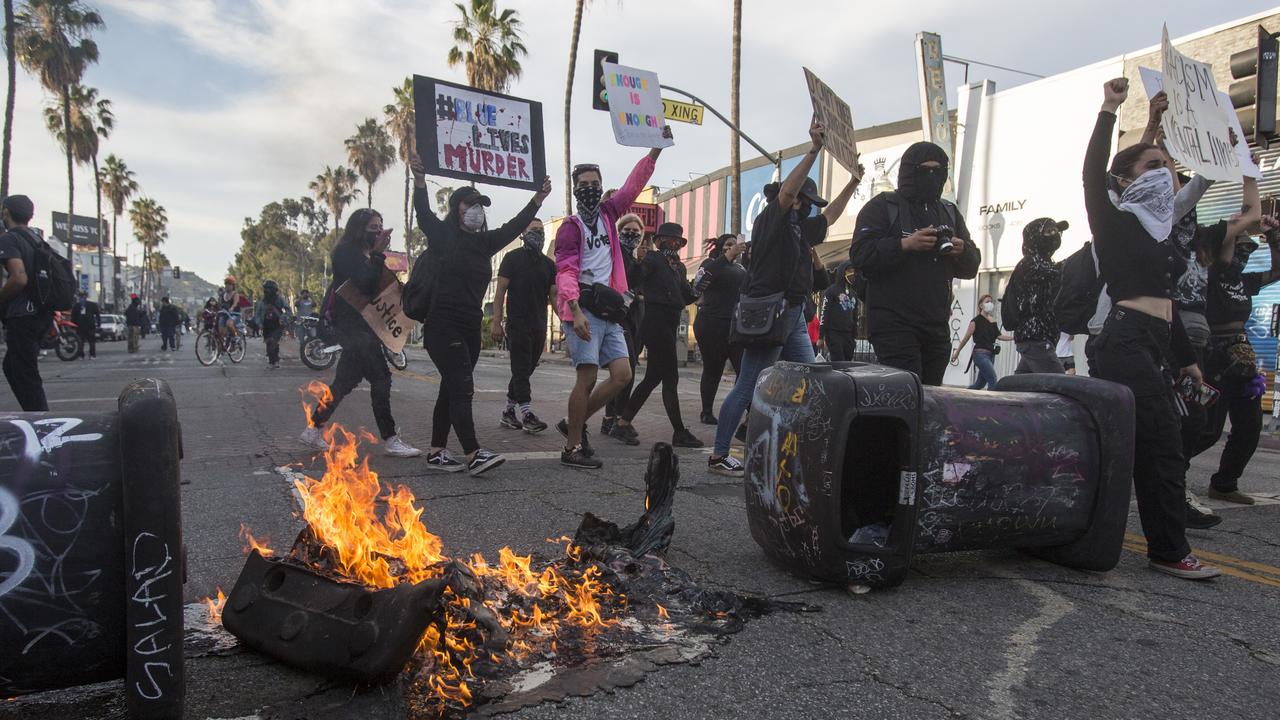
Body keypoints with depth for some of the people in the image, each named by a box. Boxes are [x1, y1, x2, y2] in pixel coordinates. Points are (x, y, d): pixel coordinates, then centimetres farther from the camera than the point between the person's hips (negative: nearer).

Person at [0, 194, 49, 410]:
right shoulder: (36, 239, 17)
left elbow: (19, 278, -22)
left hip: (22, 316, -9)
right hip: (41, 313, 9)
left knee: (25, 376, -5)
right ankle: (37, 412, 18)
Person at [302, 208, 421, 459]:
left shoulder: (367, 255, 18)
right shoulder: (346, 252, -10)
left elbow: (376, 285, 17)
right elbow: (365, 283, -22)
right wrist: (378, 254, -19)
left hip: (362, 323, 10)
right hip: (350, 323, -10)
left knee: (346, 380, 13)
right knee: (381, 377, -13)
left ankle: (313, 430, 22)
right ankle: (390, 440, -11)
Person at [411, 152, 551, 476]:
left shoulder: (485, 242, 14)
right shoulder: (443, 237, -1)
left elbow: (515, 226, 10)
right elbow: (424, 214, -14)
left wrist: (539, 198, 3)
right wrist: (420, 180, -28)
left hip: (470, 328, 7)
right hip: (443, 325, -7)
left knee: (452, 390, 9)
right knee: (462, 389, -14)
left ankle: (436, 453, 16)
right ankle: (474, 455, -17)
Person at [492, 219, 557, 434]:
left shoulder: (549, 264, 14)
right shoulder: (512, 258, 0)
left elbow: (554, 296, 13)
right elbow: (500, 291, -4)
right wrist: (496, 322, -12)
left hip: (539, 326, 6)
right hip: (517, 325, -5)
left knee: (525, 370, 9)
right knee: (521, 370, -10)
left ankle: (509, 412, 20)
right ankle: (527, 415, -14)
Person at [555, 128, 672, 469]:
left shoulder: (608, 214, 17)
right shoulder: (570, 227, -2)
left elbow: (634, 184, 14)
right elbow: (566, 271, -13)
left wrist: (657, 147, 7)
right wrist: (576, 311, -26)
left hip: (609, 311, 7)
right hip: (584, 310, -7)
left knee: (622, 374, 2)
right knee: (588, 377, -10)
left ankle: (574, 423, 15)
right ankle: (573, 447, 0)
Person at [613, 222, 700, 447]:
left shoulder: (679, 267, 18)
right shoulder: (653, 258, -4)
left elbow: (685, 297, 13)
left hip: (668, 326, 9)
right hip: (656, 323, -9)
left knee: (653, 377, 12)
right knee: (670, 379, -6)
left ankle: (624, 421, 19)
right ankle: (679, 432, -1)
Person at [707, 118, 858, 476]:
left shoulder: (799, 227, 19)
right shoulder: (771, 219, -6)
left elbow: (829, 217, 35)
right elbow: (786, 191, -25)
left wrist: (853, 183, 34)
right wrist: (814, 150, -28)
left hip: (793, 315, 10)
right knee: (748, 387, -7)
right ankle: (718, 456, -1)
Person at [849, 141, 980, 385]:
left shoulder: (950, 212, 20)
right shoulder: (882, 206, 3)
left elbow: (971, 267, 20)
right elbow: (860, 255, -9)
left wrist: (962, 250, -3)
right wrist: (906, 244, -19)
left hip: (937, 326, 6)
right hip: (894, 323, -6)